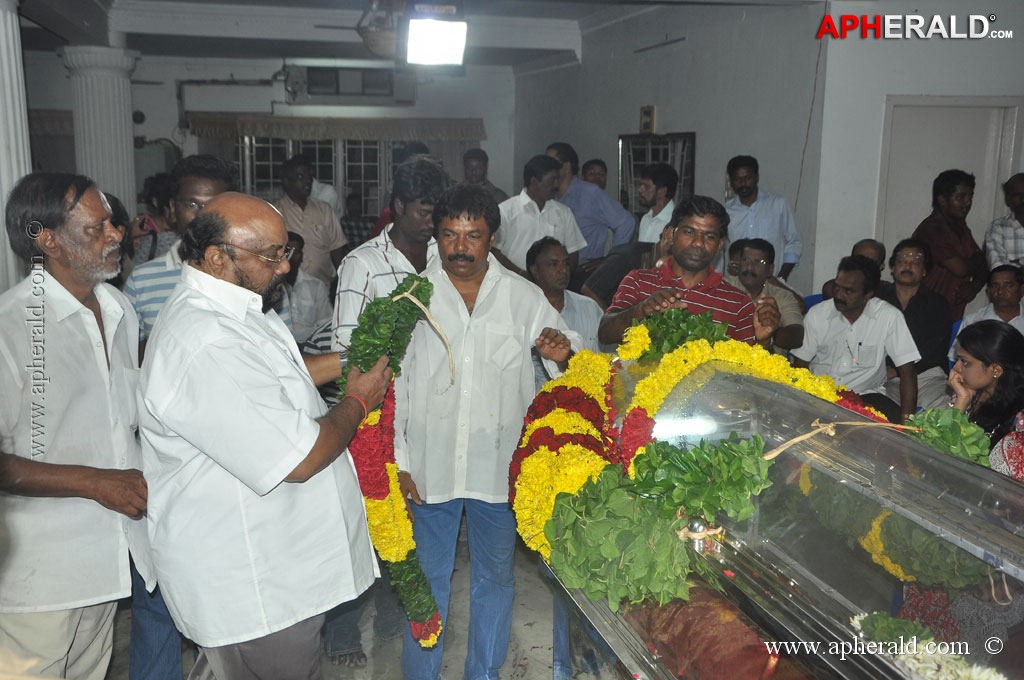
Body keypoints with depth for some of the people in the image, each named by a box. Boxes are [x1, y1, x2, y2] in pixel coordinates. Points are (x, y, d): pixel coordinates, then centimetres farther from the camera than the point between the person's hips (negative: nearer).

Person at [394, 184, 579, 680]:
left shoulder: (523, 296, -1)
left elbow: (571, 366, 5)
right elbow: (391, 384, 0)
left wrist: (562, 353, -20)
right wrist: (397, 462, -3)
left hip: (499, 466, 1)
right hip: (430, 466, -1)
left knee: (495, 578, 17)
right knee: (428, 578, 13)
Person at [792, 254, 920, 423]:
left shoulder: (889, 317, -9)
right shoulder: (816, 314, -2)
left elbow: (907, 371, -9)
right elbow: (800, 364, 3)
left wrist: (907, 420, -20)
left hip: (866, 395, -1)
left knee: (897, 421, -29)